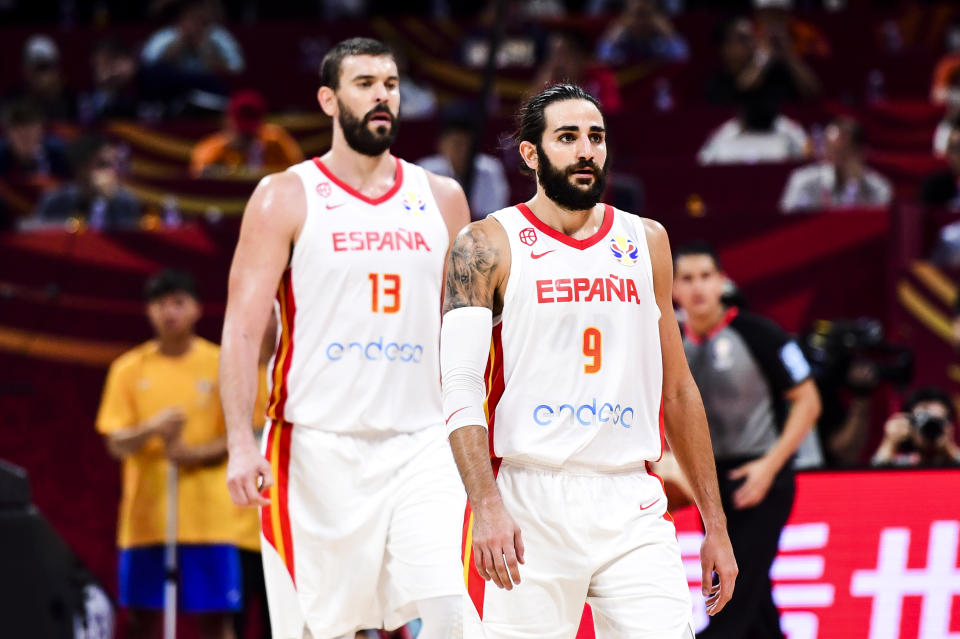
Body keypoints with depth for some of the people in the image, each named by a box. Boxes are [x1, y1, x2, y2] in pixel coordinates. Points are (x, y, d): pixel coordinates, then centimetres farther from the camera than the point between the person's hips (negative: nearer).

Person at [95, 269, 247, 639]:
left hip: (208, 516, -1)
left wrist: (197, 452, -15)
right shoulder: (129, 369, 6)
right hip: (146, 519, 1)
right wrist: (152, 430, -19)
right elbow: (116, 444, 2)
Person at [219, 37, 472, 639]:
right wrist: (241, 443, -16)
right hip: (317, 446, -2)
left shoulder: (441, 199, 11)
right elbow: (243, 328, -5)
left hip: (421, 446, 3)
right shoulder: (286, 198, 1)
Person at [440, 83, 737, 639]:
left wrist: (715, 524, 15)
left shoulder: (646, 242, 14)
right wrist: (487, 506, -24)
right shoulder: (489, 247, 0)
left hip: (631, 506, 3)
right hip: (530, 506, -3)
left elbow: (677, 389, 18)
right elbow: (461, 389, -9)